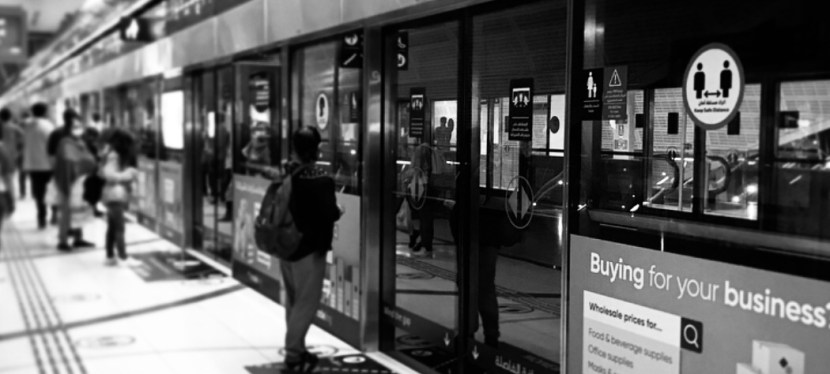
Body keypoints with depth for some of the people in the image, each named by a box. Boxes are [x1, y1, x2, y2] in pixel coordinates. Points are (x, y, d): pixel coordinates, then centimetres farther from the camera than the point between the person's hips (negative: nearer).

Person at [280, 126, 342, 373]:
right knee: (307, 302, 3)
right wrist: (338, 212, 2)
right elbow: (329, 214, -20)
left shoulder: (286, 174, -1)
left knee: (293, 300, 19)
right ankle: (293, 354, 6)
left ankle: (296, 348, 29)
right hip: (309, 248, -7)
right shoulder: (321, 181, -22)